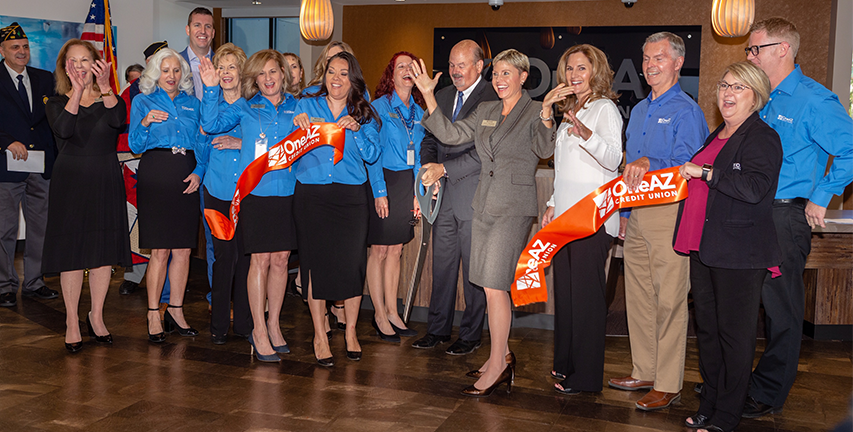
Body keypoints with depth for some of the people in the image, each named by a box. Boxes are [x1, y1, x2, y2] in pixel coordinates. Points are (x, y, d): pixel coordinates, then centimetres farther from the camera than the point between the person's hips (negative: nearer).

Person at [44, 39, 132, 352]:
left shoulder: (110, 100, 7)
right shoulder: (57, 103, 5)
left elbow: (118, 121, -16)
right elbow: (63, 130, -17)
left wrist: (104, 87, -24)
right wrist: (77, 91, -19)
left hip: (105, 183, 1)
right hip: (70, 182, -1)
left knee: (104, 250, 4)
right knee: (71, 250, 0)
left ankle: (96, 317, 19)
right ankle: (72, 321, 11)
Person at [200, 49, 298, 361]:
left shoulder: (296, 107, 12)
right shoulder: (244, 108, 7)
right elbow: (212, 124, -3)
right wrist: (211, 89, -12)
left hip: (288, 191, 3)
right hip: (256, 189, -2)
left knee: (281, 258, 6)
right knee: (261, 259, -3)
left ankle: (273, 324, 20)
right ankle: (259, 331, 6)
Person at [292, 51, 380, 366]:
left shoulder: (364, 114, 9)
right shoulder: (306, 106, 8)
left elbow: (372, 154, 0)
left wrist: (356, 129, -14)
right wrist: (297, 125, -13)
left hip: (350, 196, 1)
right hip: (311, 195, 0)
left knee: (352, 261, 0)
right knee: (316, 261, 0)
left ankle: (351, 331, 19)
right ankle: (319, 335, 12)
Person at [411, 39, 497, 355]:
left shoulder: (493, 98, -10)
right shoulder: (443, 96, 14)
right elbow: (430, 140, 18)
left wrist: (445, 169, -19)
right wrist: (430, 170, 0)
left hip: (474, 195, -6)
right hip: (444, 196, 6)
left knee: (474, 269, 3)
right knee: (442, 264, 12)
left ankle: (470, 335, 14)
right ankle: (438, 329, 23)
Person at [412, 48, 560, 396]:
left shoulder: (535, 112, -4)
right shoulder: (486, 111, 14)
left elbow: (545, 149, -20)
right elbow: (451, 135, 9)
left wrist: (546, 112, -36)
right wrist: (429, 96, 3)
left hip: (514, 207, -6)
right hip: (484, 203, 7)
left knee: (494, 286, -10)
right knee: (490, 285, 10)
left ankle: (497, 366, -1)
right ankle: (501, 356, 23)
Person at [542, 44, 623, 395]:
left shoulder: (604, 108, -6)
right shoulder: (570, 111, 20)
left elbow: (613, 159, -20)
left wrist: (586, 134, -36)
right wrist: (553, 205, 20)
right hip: (566, 215, 8)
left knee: (586, 293, -5)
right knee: (564, 290, 11)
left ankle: (585, 375, 2)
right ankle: (565, 363, 21)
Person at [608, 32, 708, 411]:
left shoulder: (685, 111, -6)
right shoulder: (638, 111, 20)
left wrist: (650, 163, -31)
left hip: (670, 213, -8)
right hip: (638, 216, 8)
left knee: (669, 301, -5)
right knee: (638, 297, 12)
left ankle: (668, 384, 2)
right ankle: (644, 372, 23)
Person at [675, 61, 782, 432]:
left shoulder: (762, 138, -9)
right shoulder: (716, 137, 18)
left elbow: (754, 188, -25)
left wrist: (705, 173, -19)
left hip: (739, 253, -9)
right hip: (704, 248, 9)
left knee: (734, 334, -1)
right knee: (706, 328, 13)